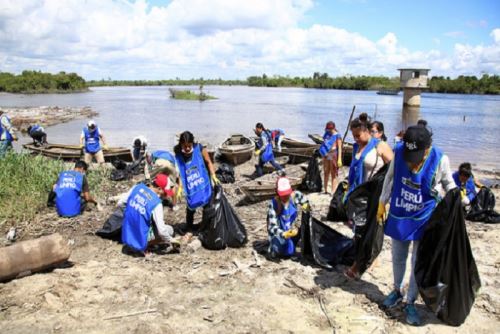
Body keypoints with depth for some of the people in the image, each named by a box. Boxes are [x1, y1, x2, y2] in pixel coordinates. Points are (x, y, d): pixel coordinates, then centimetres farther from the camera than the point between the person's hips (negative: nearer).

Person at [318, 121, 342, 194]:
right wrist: (323, 155, 18)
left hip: (333, 155, -6)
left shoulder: (337, 135, -8)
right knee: (326, 173, 10)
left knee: (333, 174, -3)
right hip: (326, 155, 6)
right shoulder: (326, 134, 11)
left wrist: (339, 159, -17)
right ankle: (326, 190, 18)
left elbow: (339, 148, -12)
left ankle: (333, 191, -2)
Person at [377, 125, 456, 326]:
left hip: (424, 220, -2)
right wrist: (382, 203, 8)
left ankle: (410, 303, 22)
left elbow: (448, 184, 1)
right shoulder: (399, 152, -15)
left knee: (418, 262, 6)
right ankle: (397, 291, 41)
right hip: (399, 216, 2)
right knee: (398, 257, 17)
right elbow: (390, 177, 2)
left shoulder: (439, 159, -19)